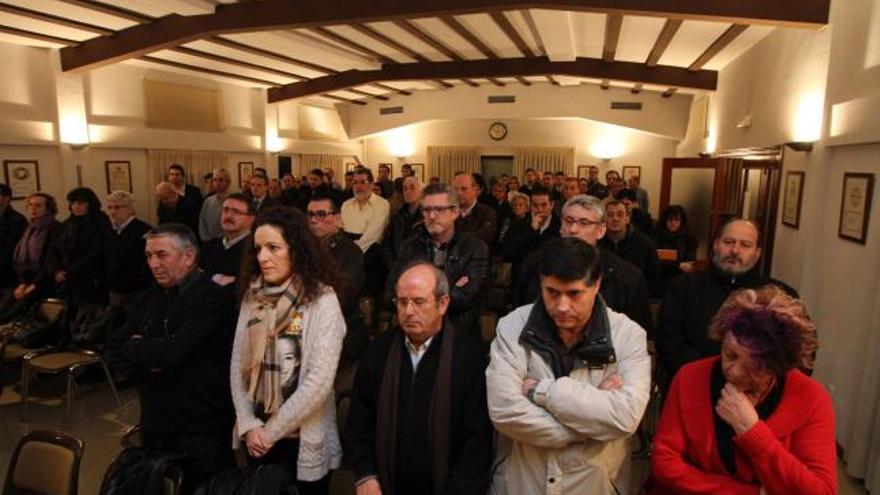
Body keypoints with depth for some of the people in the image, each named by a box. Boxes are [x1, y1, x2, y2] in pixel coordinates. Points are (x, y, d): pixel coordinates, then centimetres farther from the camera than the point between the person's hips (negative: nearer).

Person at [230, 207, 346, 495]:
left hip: (304, 439, -4)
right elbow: (237, 366, 1)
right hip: (257, 440, 4)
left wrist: (272, 431, -13)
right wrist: (249, 424, -9)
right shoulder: (252, 297, 0)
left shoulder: (322, 300, -16)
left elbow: (320, 380, -19)